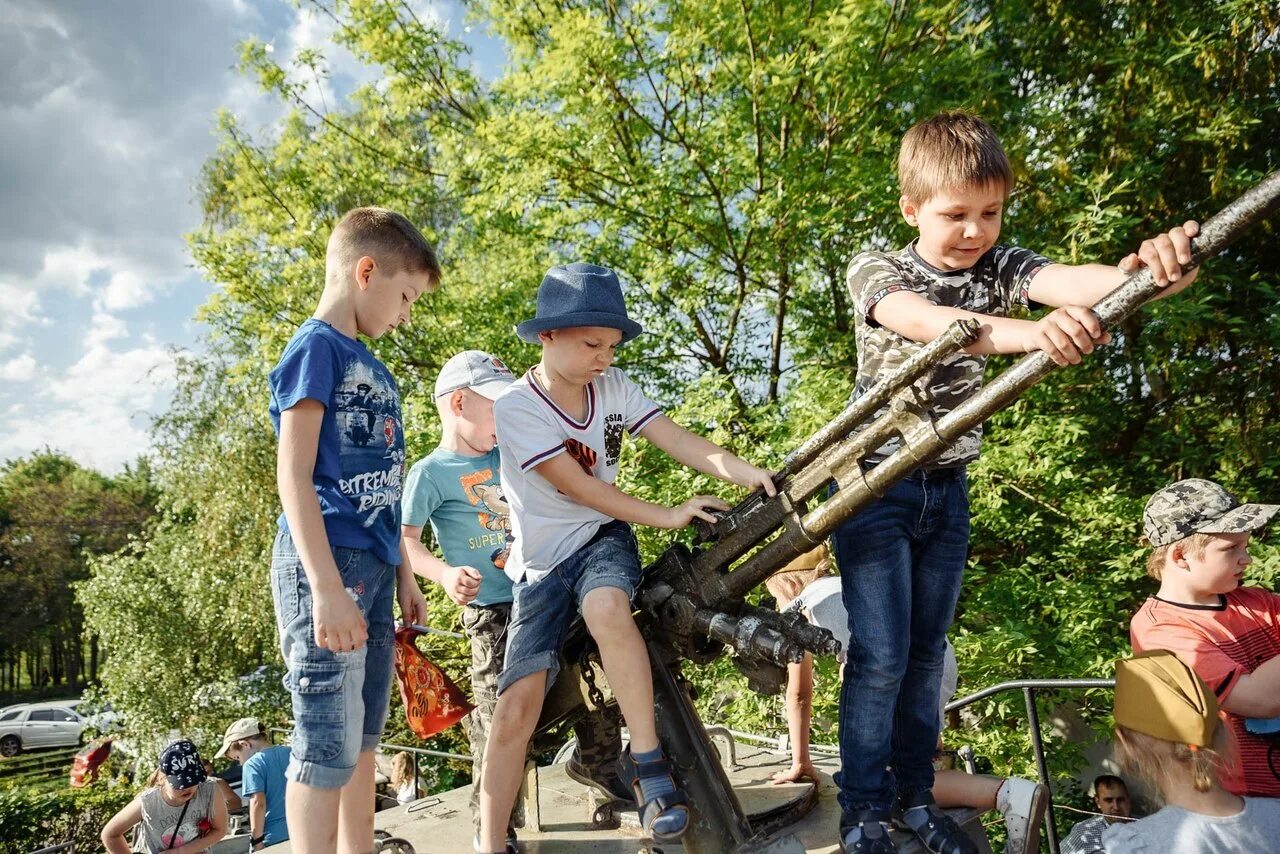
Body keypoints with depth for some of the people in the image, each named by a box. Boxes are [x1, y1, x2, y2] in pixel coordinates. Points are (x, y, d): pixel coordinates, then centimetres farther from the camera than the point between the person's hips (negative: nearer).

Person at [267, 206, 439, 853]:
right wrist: (327, 588, -21)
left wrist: (403, 576, 21)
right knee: (327, 745, -6)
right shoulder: (316, 347, -6)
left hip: (373, 566, 9)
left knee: (362, 742, 13)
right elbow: (293, 474, -14)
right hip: (327, 561, -9)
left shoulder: (376, 371, 19)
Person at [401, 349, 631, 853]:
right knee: (499, 715, -5)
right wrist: (444, 574, -32)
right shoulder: (430, 473, -6)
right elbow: (405, 539, -14)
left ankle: (595, 762, 30)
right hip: (491, 609, -6)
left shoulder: (506, 457, 13)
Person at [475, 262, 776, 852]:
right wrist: (666, 515, -18)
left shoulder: (613, 387, -2)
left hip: (602, 537, 2)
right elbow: (577, 486, -19)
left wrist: (743, 472, -29)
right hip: (541, 559, -1)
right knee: (517, 705, -9)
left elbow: (678, 440, -12)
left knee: (606, 606, -35)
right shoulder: (515, 406, -15)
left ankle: (646, 762, -23)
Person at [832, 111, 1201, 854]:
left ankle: (916, 794, 29)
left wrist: (1144, 271, -46)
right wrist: (1032, 333, -50)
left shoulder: (999, 267, -1)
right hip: (875, 486, -4)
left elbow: (1069, 282, -23)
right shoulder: (874, 270, -10)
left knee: (928, 649, 13)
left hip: (948, 489, 4)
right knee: (880, 654, -4)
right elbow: (929, 323, -32)